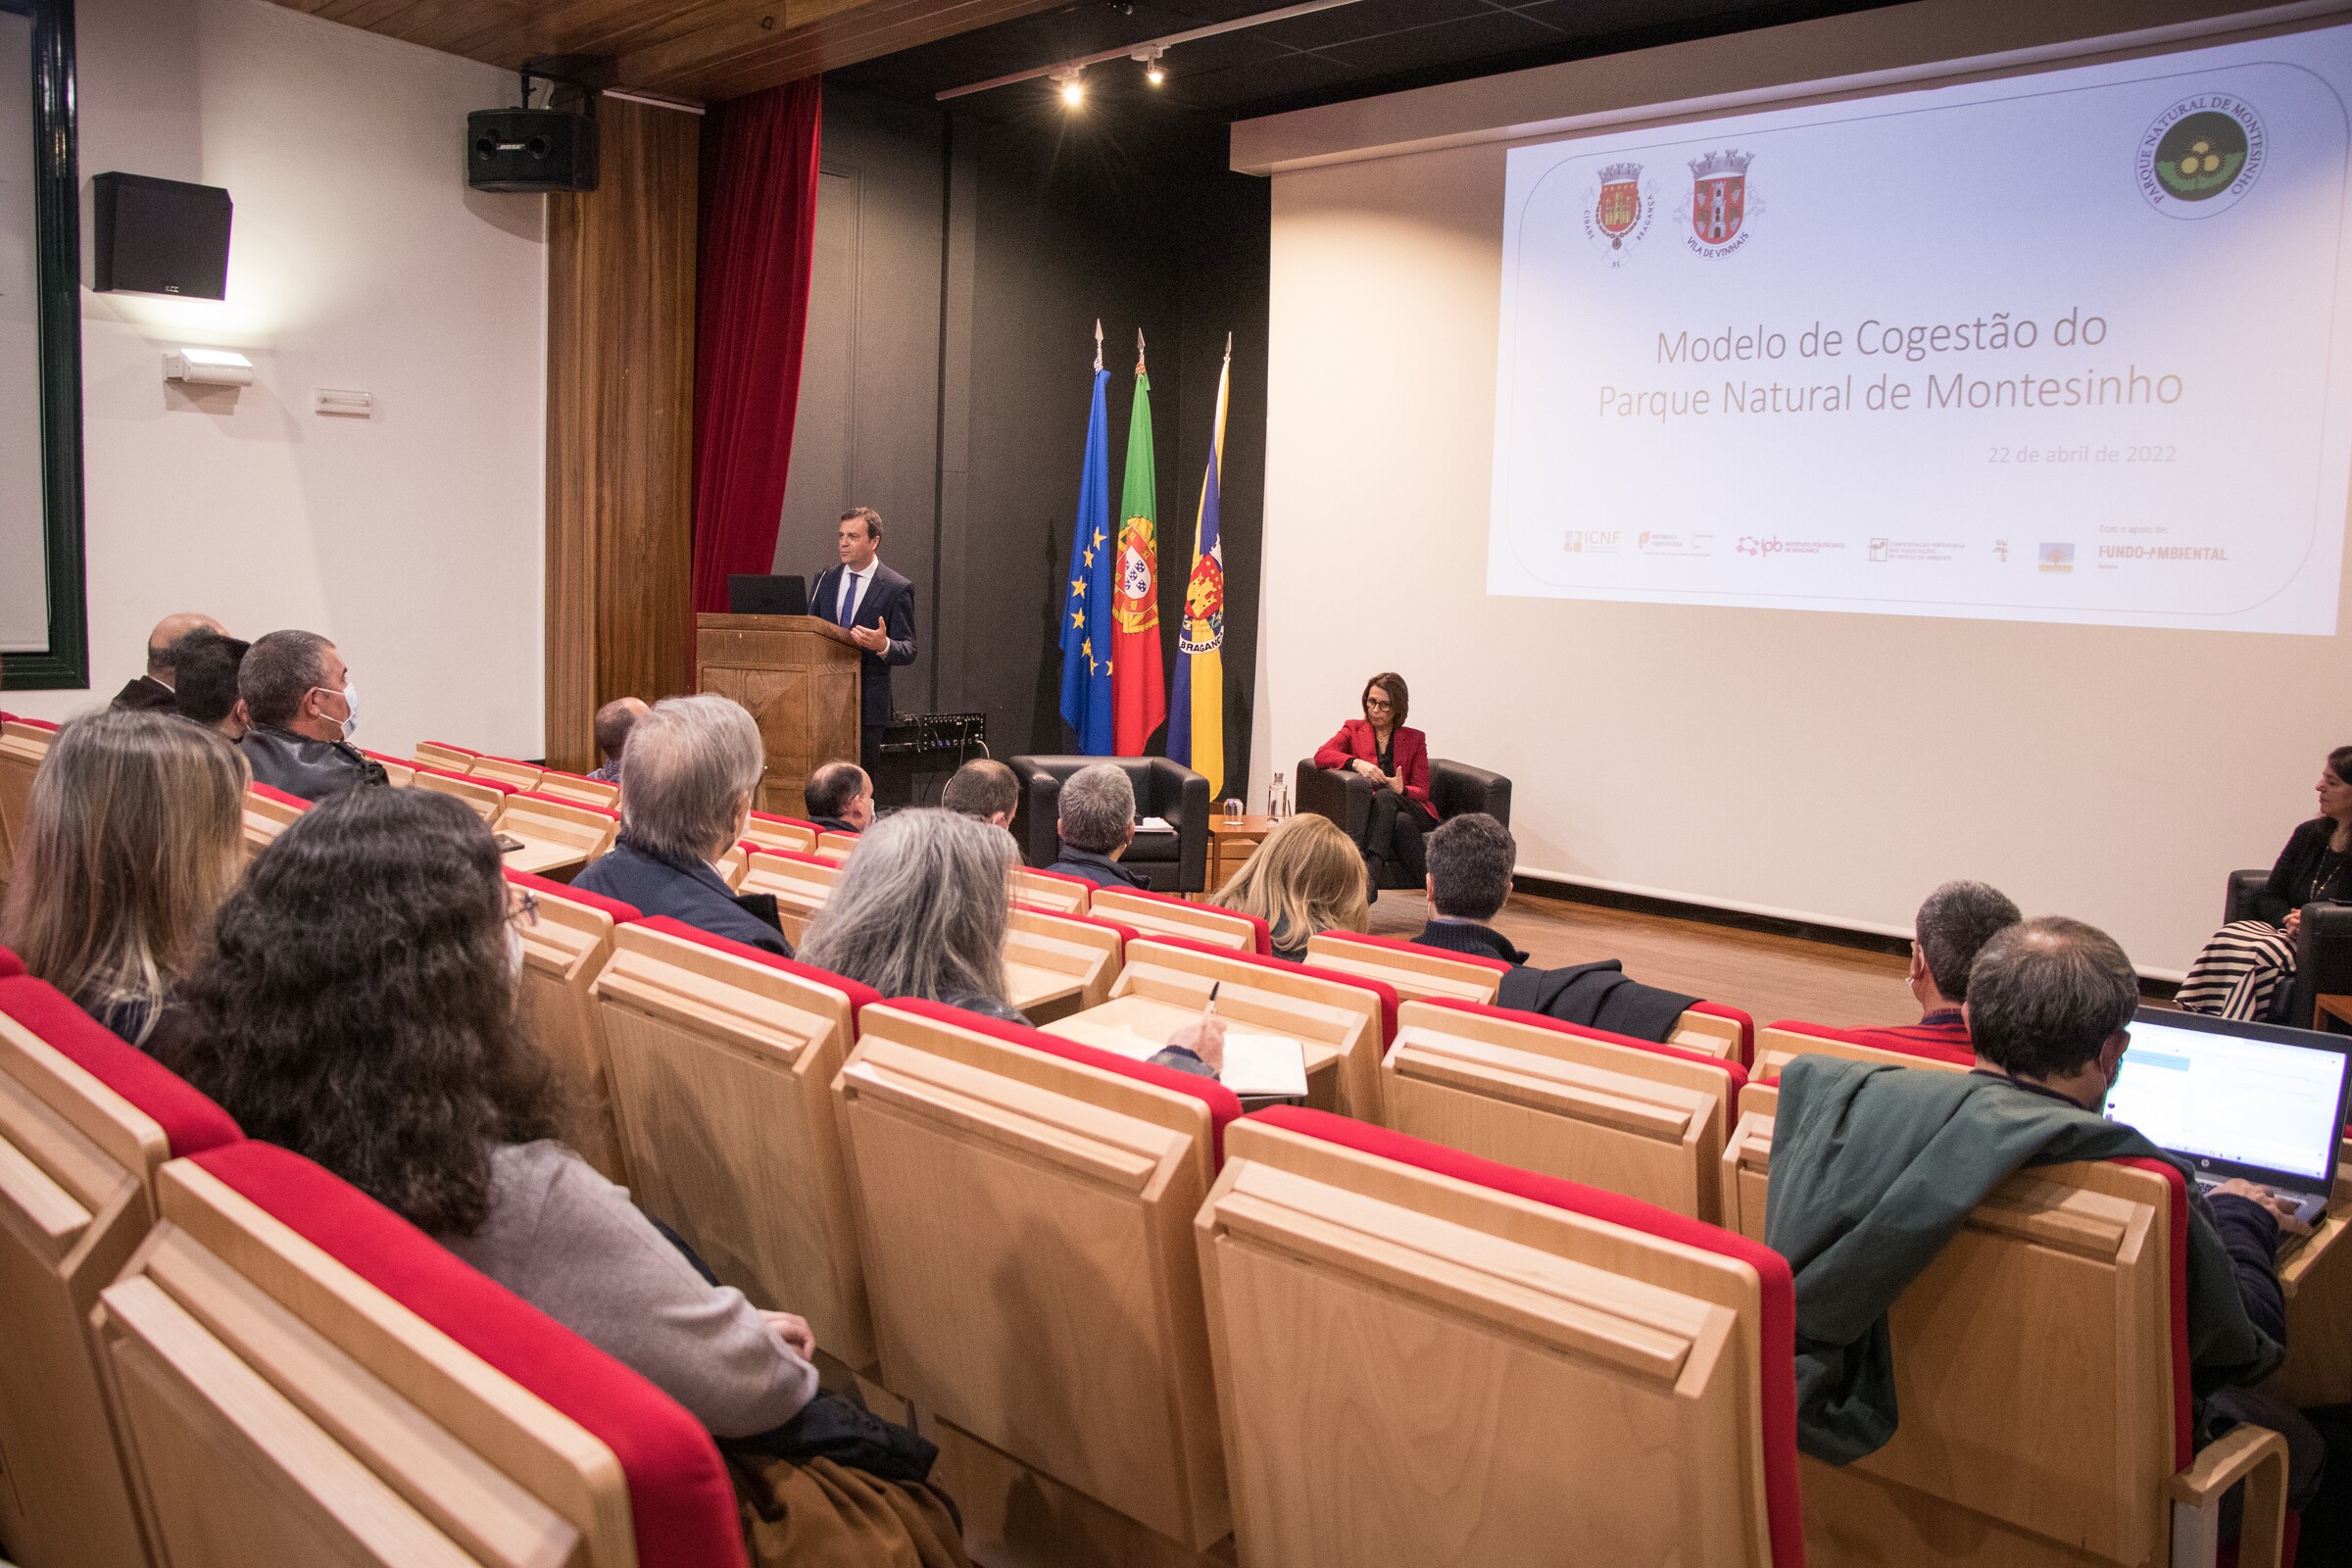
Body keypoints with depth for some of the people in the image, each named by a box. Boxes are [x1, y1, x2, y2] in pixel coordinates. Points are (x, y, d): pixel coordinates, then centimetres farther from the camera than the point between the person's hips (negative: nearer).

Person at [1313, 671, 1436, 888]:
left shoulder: (1414, 739, 16)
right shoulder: (1353, 729, 15)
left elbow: (1422, 790, 8)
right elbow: (1321, 755, -4)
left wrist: (1400, 790, -17)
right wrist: (1356, 763, -24)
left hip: (1411, 810, 1)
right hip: (1367, 812, -1)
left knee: (1385, 796, -37)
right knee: (1402, 822, -38)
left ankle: (1369, 873, -53)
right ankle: (1419, 885, -41)